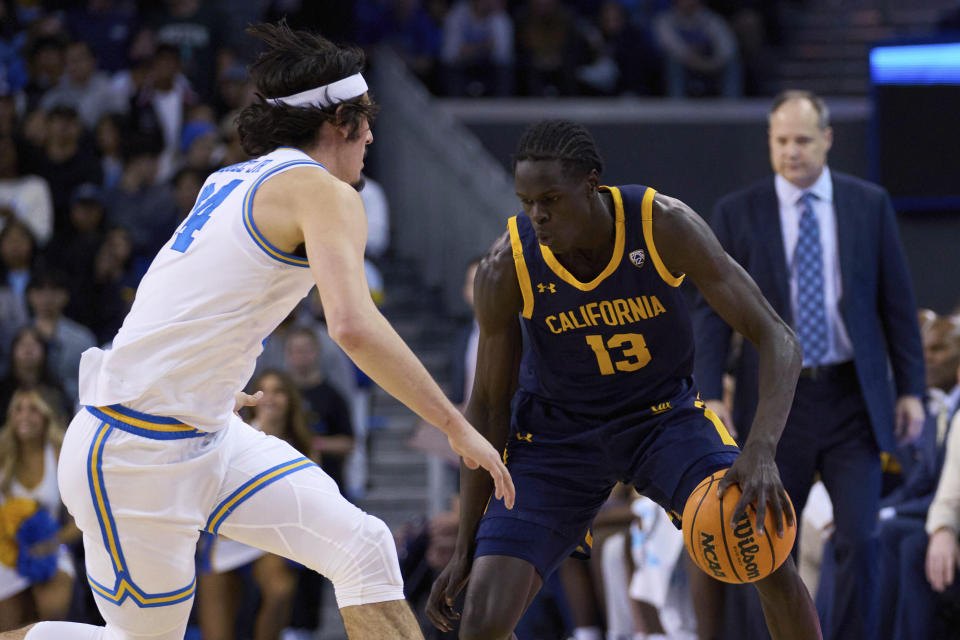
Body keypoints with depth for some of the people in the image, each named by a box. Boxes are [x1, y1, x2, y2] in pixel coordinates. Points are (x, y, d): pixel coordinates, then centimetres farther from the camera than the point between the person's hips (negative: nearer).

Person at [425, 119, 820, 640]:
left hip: (664, 416, 0)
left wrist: (761, 451, -41)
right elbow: (489, 404, -7)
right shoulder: (505, 269, -21)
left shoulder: (664, 225, -24)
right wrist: (464, 549, -6)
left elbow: (777, 340, -23)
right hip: (557, 434, 0)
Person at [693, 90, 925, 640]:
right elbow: (714, 311, 2)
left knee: (861, 542, -8)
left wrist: (911, 389, 2)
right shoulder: (736, 214, 1)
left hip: (852, 399, 0)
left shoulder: (870, 205, 4)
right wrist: (711, 396, -7)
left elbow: (898, 302, 6)